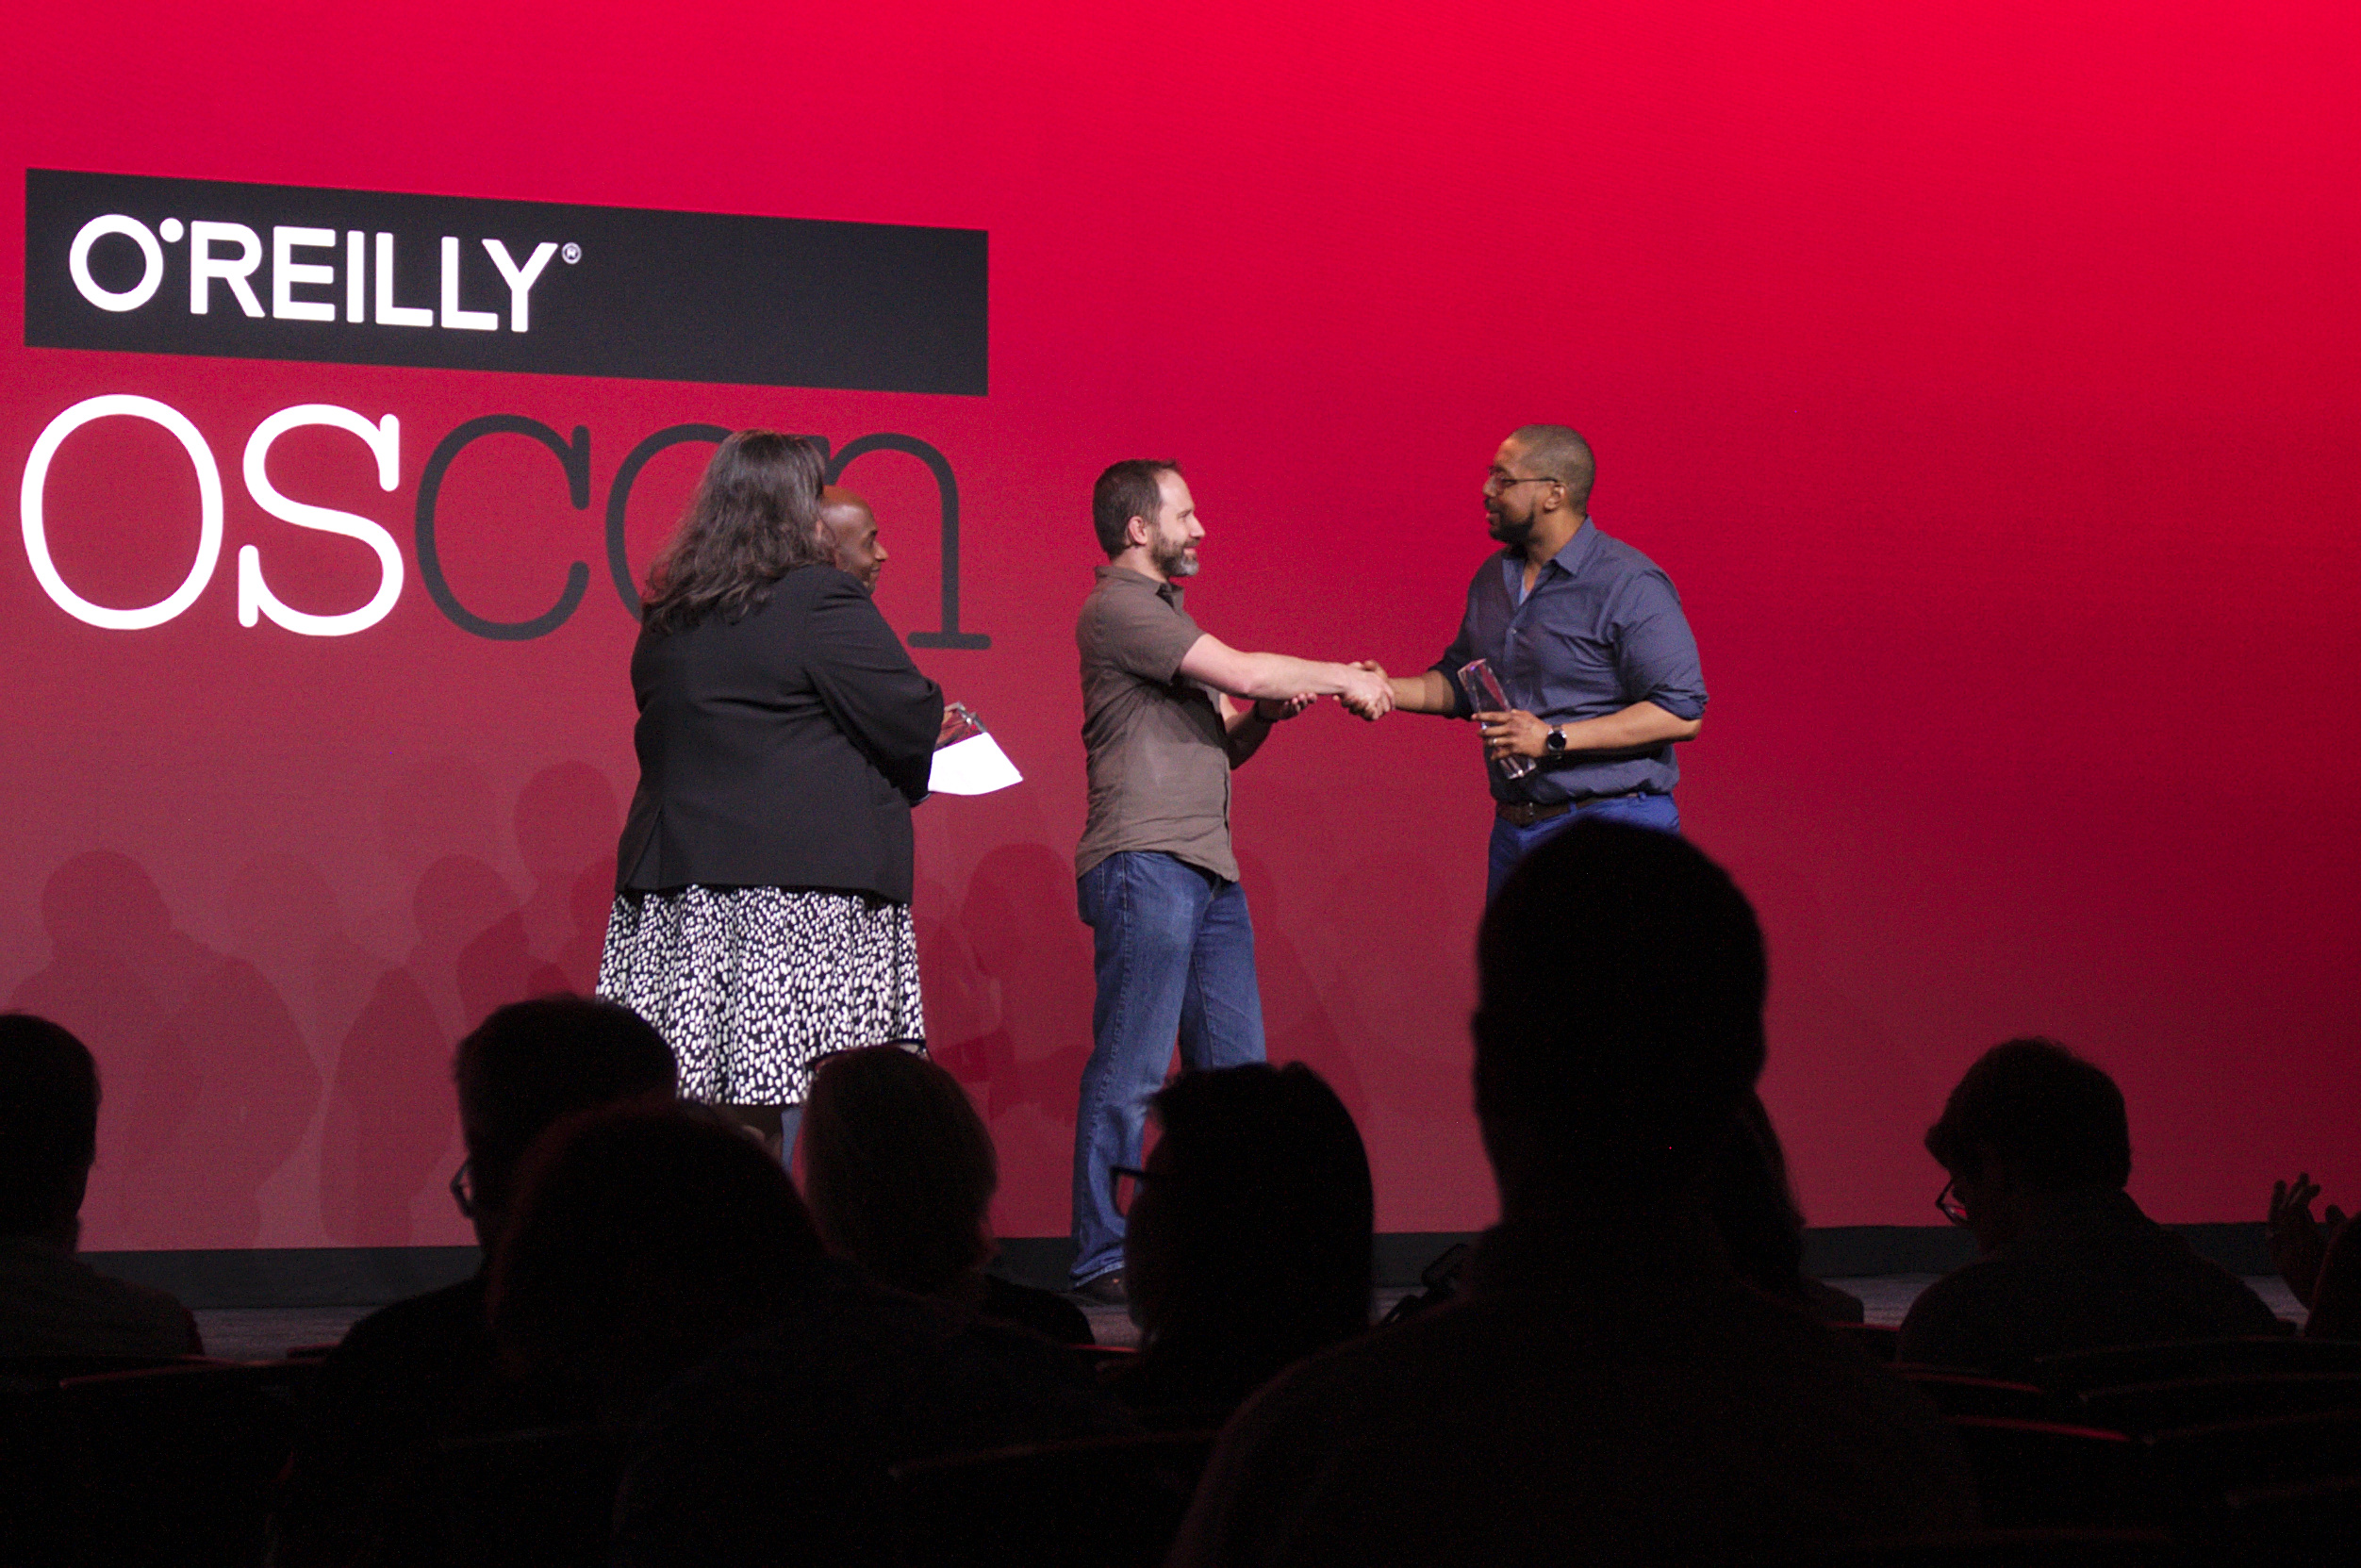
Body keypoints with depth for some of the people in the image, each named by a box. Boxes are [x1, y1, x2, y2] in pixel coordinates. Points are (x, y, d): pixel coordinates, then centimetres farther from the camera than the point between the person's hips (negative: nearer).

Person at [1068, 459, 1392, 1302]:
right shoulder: (1117, 607, -7)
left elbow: (1225, 747, 25)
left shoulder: (1163, 612, 24)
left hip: (1208, 867, 10)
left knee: (1235, 1067, 7)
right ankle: (1104, 1259, -5)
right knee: (1132, 1068, -8)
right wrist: (1344, 680, -3)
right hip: (1145, 861, -10)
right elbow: (1240, 671, -15)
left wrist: (1267, 712, 4)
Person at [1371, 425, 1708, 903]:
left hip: (1610, 827, -8)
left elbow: (1681, 713, -19)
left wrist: (1555, 739, -21)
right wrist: (1387, 691, 5)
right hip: (1515, 828, 8)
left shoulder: (1630, 586, -13)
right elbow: (1461, 682, 24)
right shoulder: (1493, 577, 13)